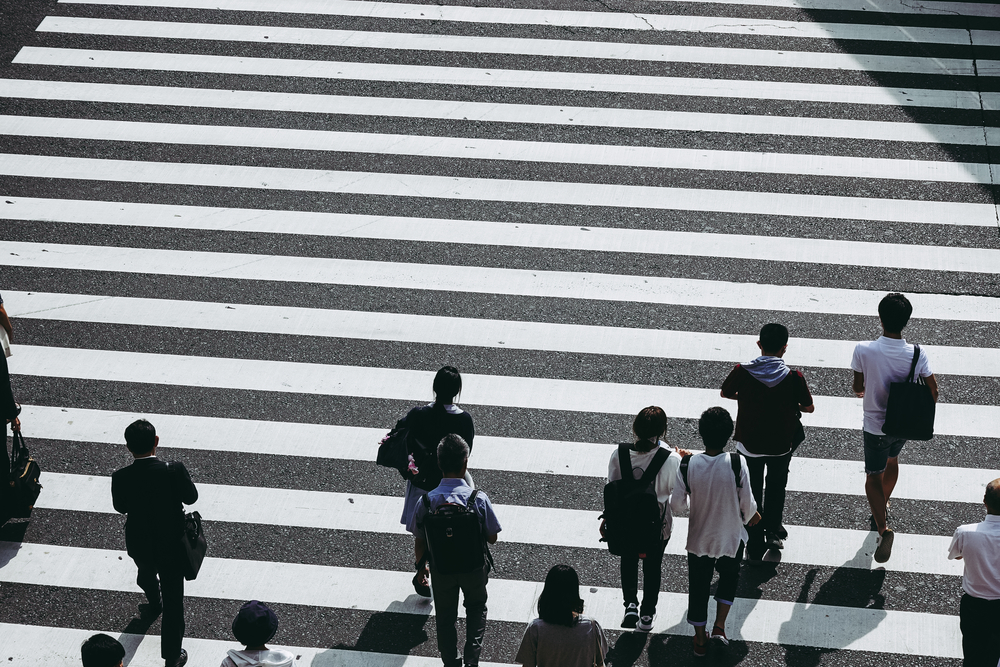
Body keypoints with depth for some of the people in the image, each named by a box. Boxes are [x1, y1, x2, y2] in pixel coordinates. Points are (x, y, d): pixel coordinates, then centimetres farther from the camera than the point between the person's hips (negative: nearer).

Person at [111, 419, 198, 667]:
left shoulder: (120, 478, -24)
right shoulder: (174, 471, -29)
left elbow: (120, 507, -5)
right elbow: (191, 498, -11)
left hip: (139, 544, 2)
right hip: (172, 545, -2)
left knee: (146, 576, 35)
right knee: (173, 599, 12)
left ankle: (154, 605, 66)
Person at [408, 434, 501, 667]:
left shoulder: (426, 501, -20)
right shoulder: (479, 499, -24)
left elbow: (419, 542, -8)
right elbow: (492, 538, -11)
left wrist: (421, 567, 11)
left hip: (441, 570, 0)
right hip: (474, 569, 0)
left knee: (445, 617, 23)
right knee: (476, 608, 28)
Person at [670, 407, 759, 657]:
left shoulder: (687, 465, -20)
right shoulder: (736, 463, -24)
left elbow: (677, 504, -11)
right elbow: (748, 504, -14)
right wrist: (751, 516, 9)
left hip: (698, 539, 1)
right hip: (730, 538, -1)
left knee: (698, 586, 20)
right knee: (729, 578, 29)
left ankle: (700, 639, 32)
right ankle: (719, 626, 22)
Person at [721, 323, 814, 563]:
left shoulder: (742, 372, -18)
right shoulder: (793, 377, -20)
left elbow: (725, 393, 0)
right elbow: (809, 407, -7)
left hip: (749, 442, 0)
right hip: (781, 444, 0)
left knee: (752, 492, 18)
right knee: (776, 487, 27)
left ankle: (755, 547, 23)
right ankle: (773, 531, 35)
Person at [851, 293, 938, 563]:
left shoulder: (863, 350, -25)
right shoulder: (917, 354, -18)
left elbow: (857, 387, -11)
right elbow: (933, 390, -8)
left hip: (875, 426, -3)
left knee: (874, 477, 11)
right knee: (892, 460, 32)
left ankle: (883, 529, -7)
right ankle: (883, 506, 52)